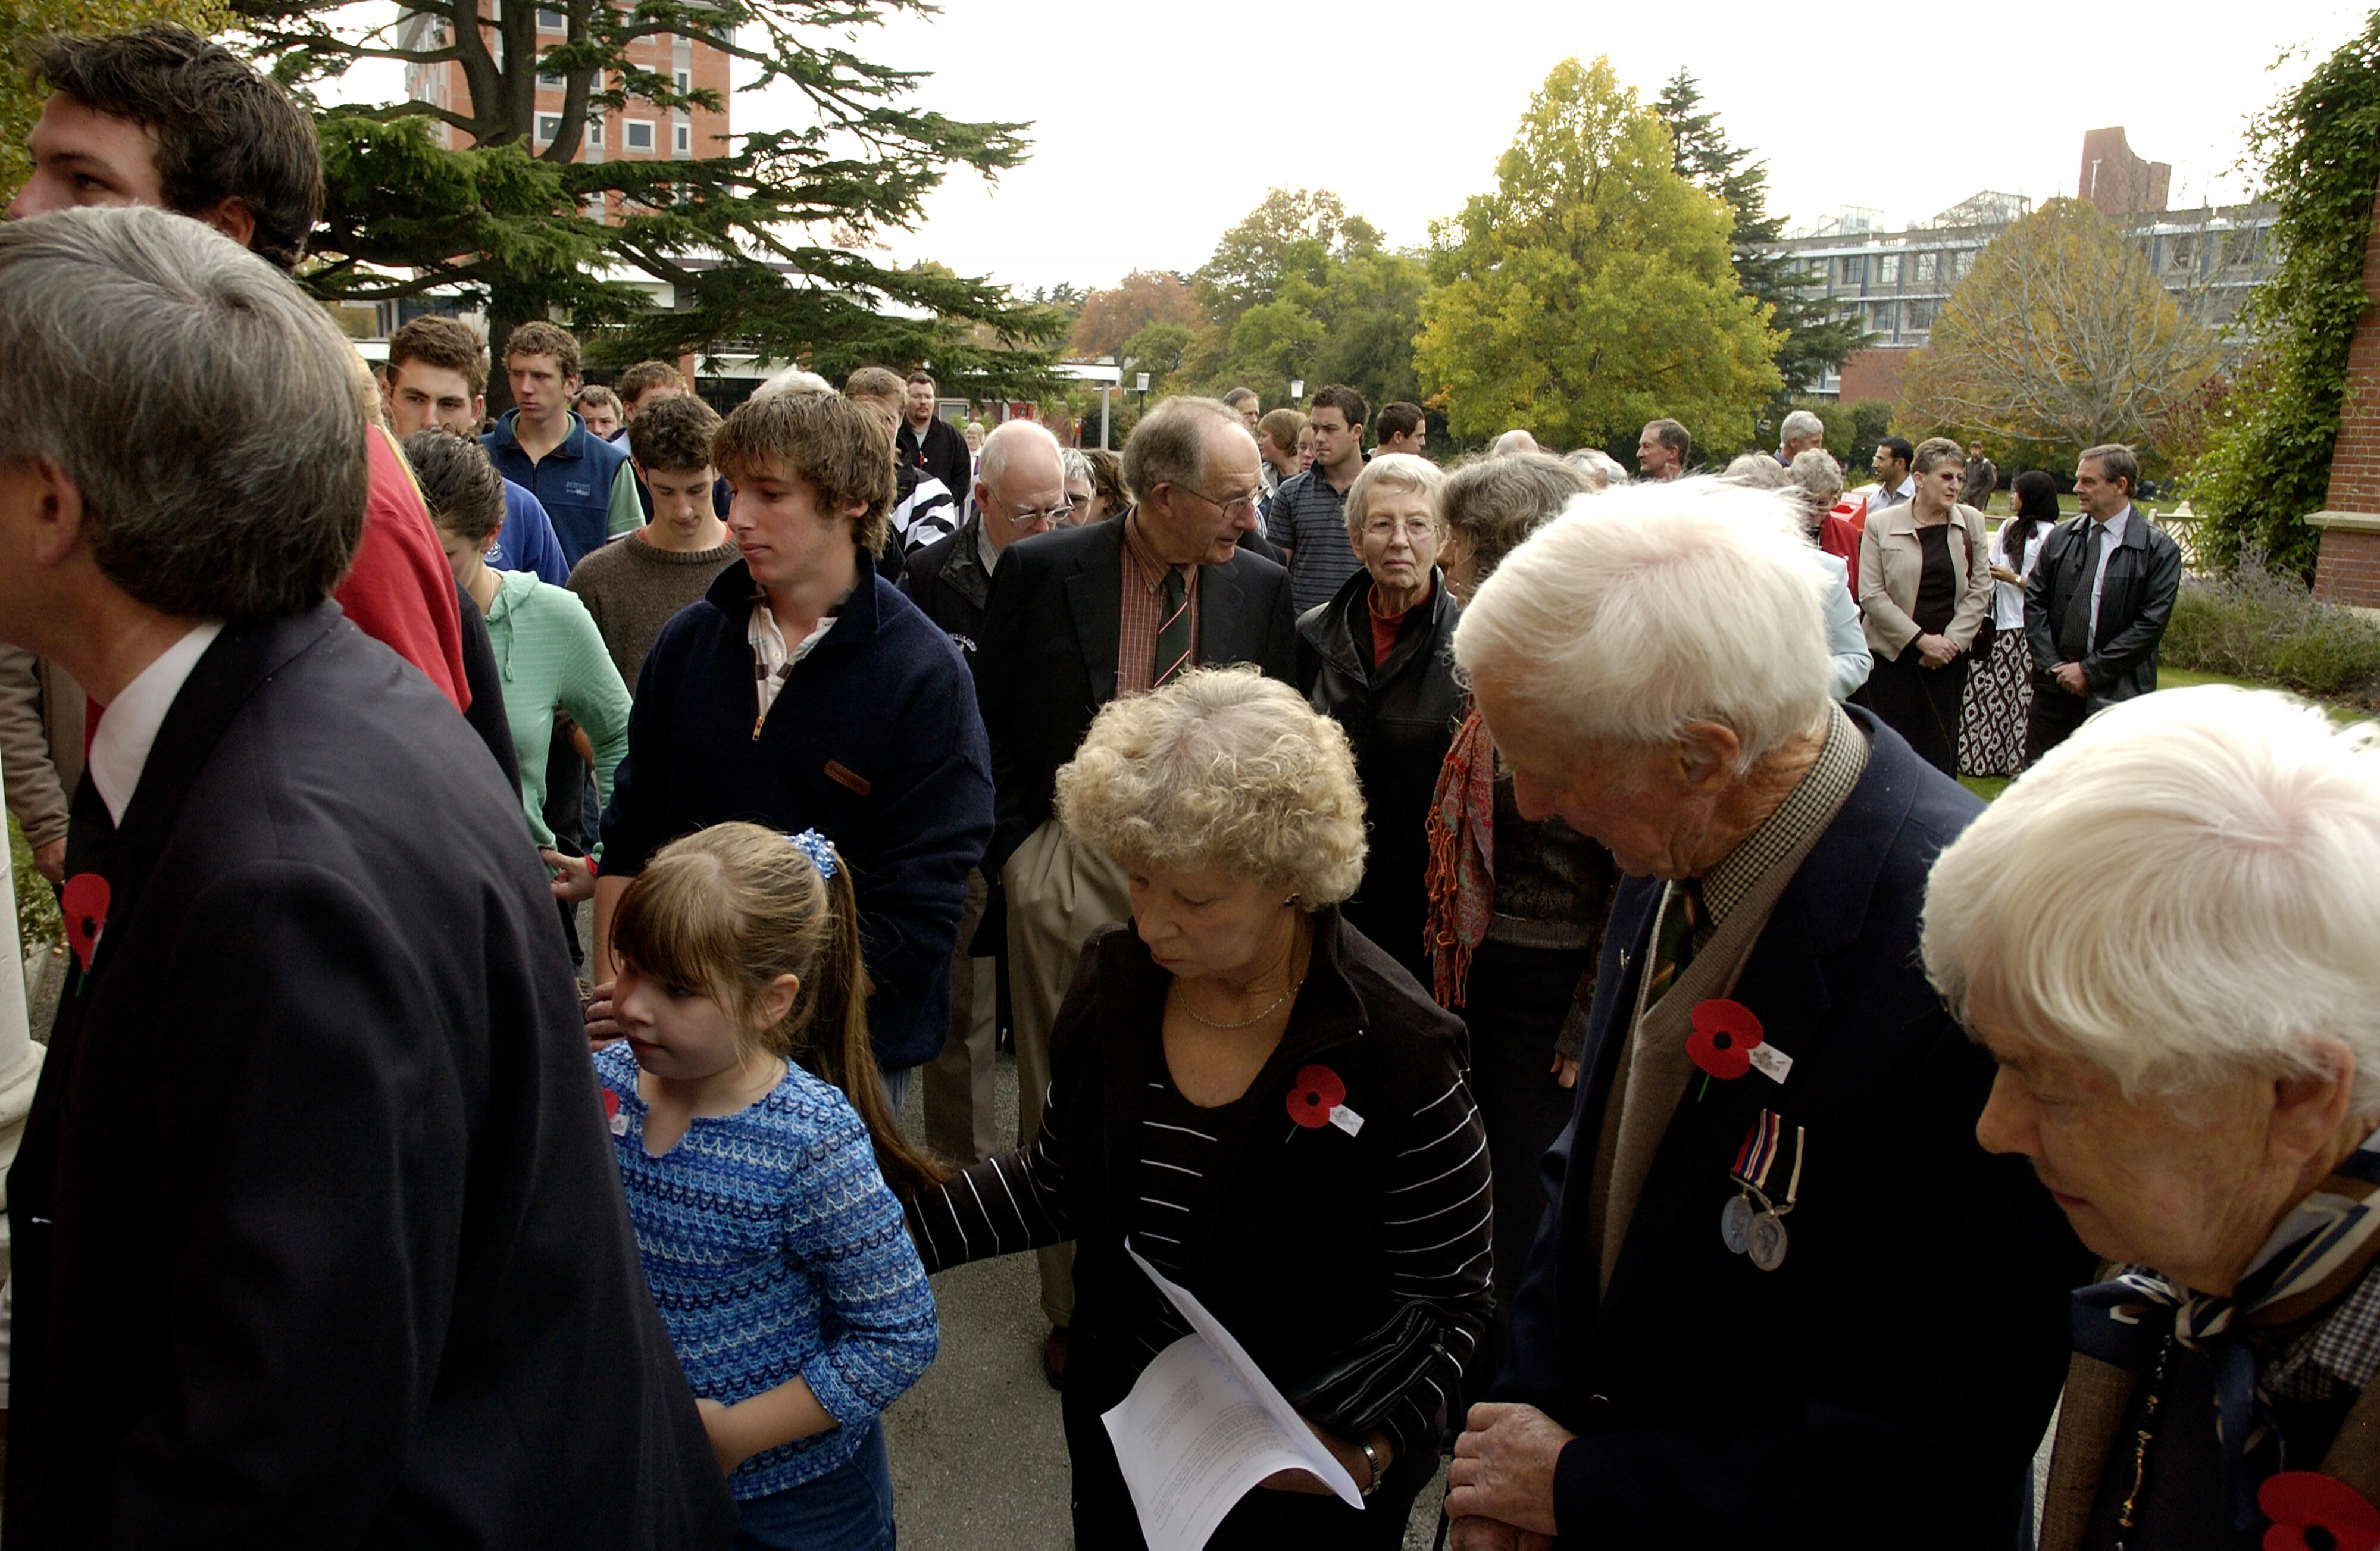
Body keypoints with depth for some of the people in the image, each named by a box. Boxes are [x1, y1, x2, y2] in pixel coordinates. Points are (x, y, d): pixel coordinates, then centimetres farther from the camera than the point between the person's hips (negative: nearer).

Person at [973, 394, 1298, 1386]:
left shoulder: (1260, 587, 2)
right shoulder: (1042, 572, -6)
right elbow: (991, 722, 0)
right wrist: (1013, 854, -2)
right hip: (1069, 869, -1)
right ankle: (1076, 1307, 30)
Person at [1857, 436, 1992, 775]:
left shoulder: (1972, 523, 7)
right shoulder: (1881, 524, -2)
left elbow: (1980, 590, 5)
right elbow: (1871, 595, -7)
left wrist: (1951, 641, -7)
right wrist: (1921, 639, -11)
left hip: (1949, 656, 2)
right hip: (1894, 654, -2)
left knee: (1942, 750, 1)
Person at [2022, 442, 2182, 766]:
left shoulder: (2159, 549, -5)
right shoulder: (2060, 537, 7)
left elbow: (2150, 624, -10)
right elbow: (2034, 602, 6)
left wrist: (2090, 671, -12)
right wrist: (2053, 665, -6)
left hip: (2116, 697, -4)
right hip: (2053, 690, 4)